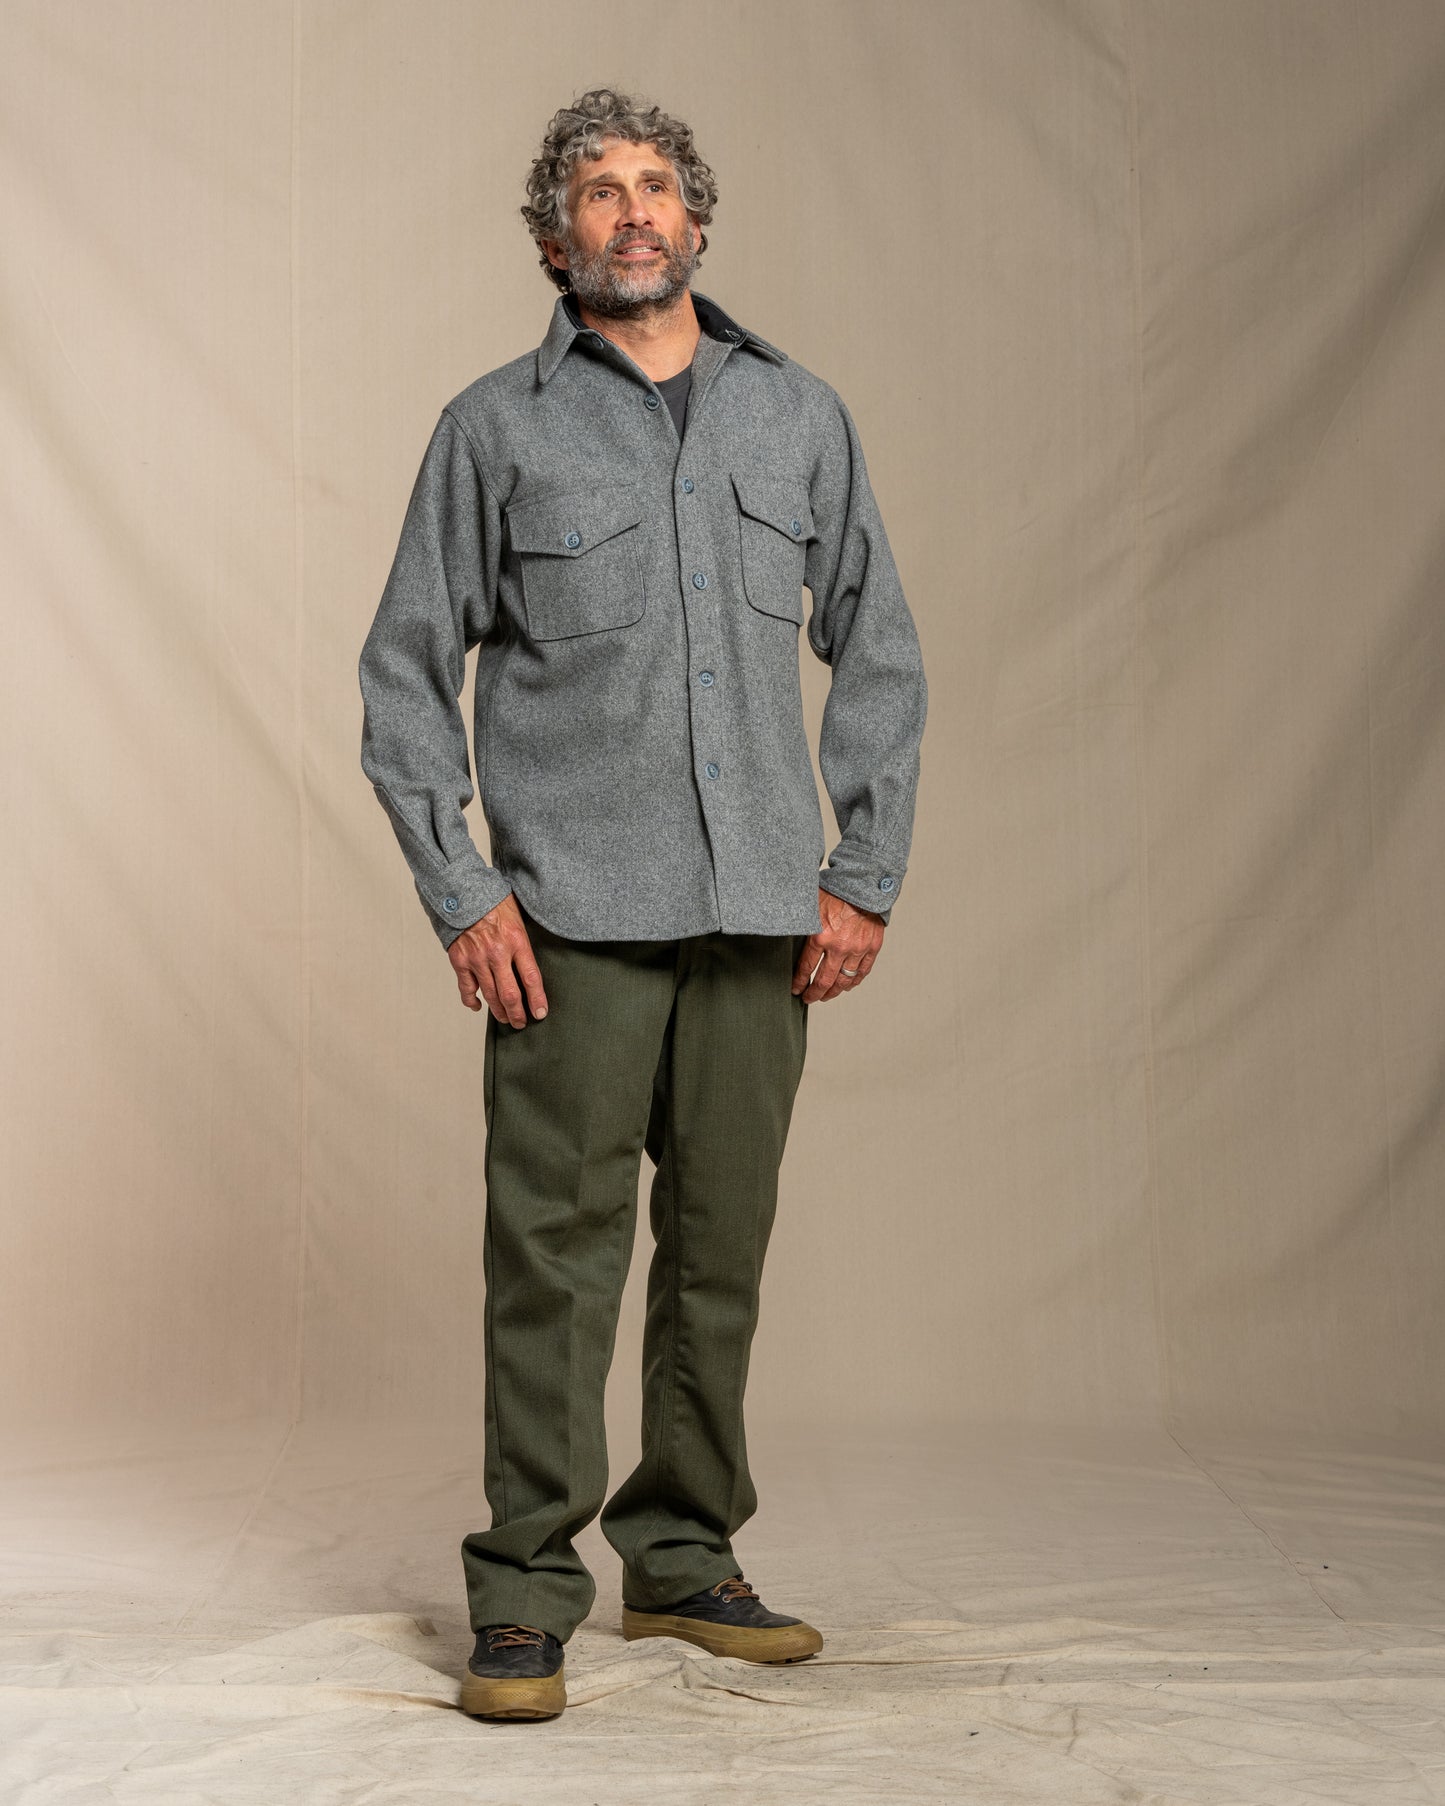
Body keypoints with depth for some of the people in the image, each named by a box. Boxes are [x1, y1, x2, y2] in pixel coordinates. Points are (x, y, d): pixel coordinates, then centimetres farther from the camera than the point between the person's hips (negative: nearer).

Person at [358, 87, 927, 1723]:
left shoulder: (802, 418, 13)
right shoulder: (495, 428, 6)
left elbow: (879, 652, 15)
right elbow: (406, 671, 5)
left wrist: (867, 876, 6)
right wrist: (460, 895, -5)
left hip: (760, 915, 3)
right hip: (572, 918, -3)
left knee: (722, 1249, 8)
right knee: (556, 1256, -4)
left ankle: (683, 1560, 23)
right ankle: (525, 1596, 7)